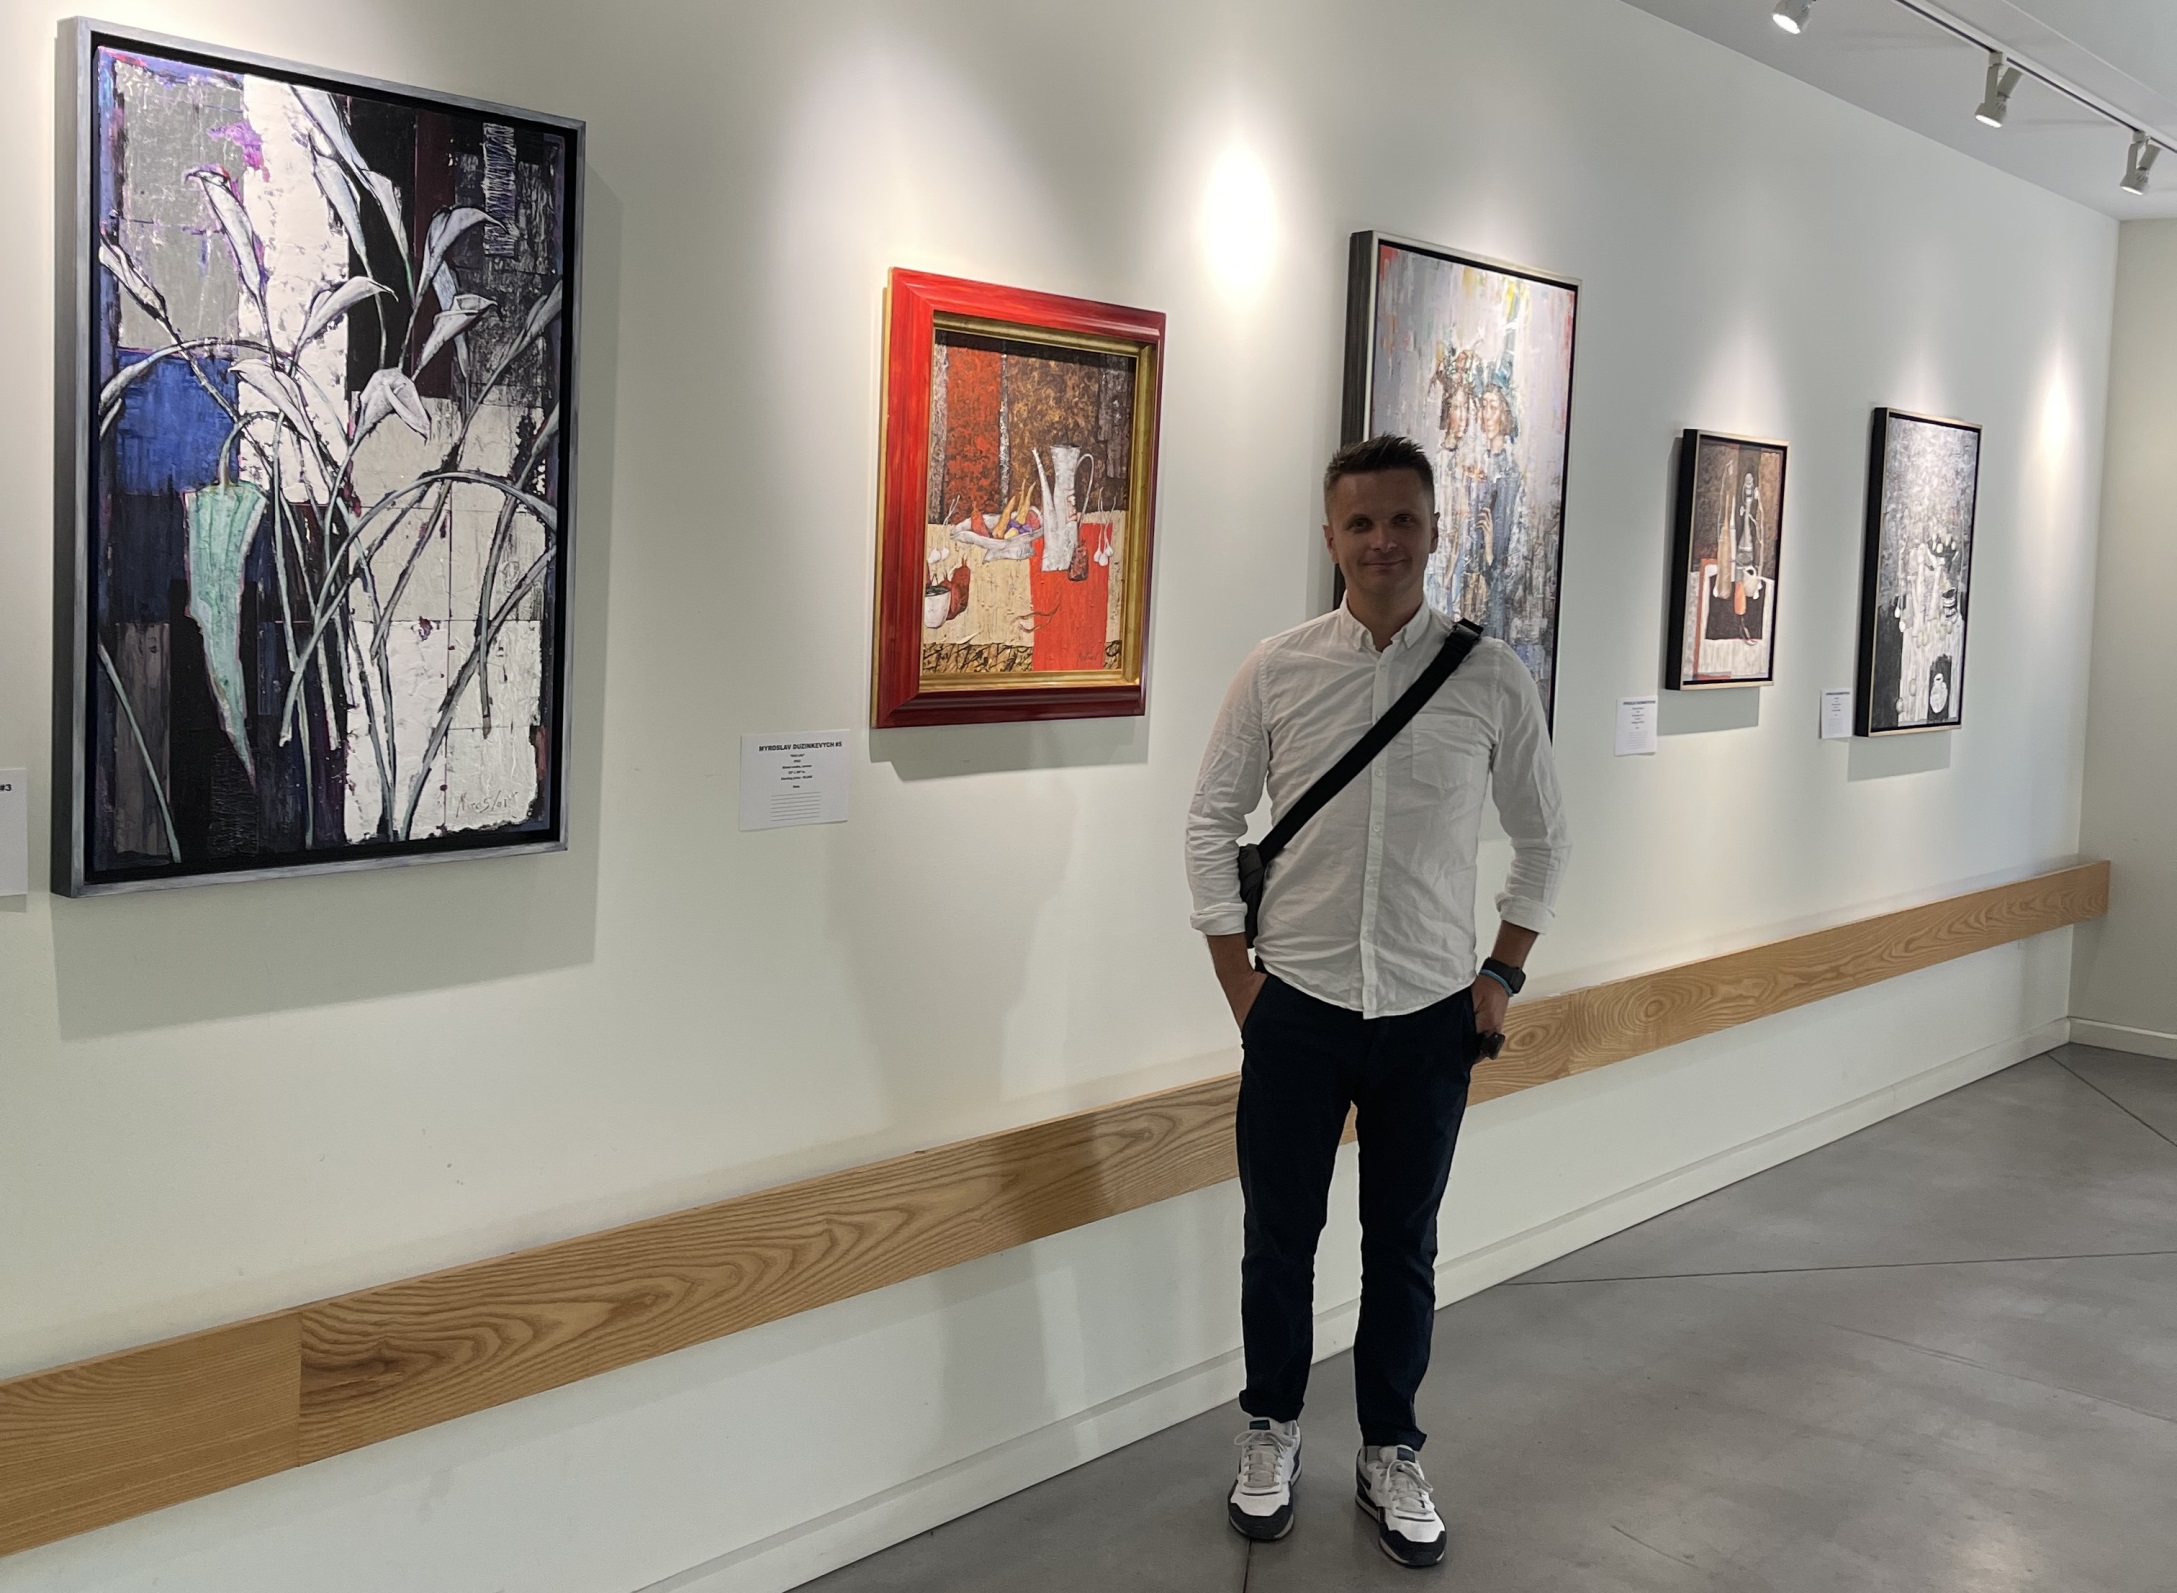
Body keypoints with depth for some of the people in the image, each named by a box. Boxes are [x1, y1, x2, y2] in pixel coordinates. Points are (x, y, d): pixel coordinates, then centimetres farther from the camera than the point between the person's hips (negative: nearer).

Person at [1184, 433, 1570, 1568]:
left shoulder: (1492, 677, -3)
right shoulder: (1275, 672, -4)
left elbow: (1543, 836, 8)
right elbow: (1211, 824, 3)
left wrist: (1502, 974, 4)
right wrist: (1237, 975, 0)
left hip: (1432, 1013, 0)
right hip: (1297, 1010, 0)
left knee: (1402, 1248, 13)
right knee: (1279, 1239, 11)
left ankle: (1389, 1456, 32)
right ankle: (1271, 1433, 34)